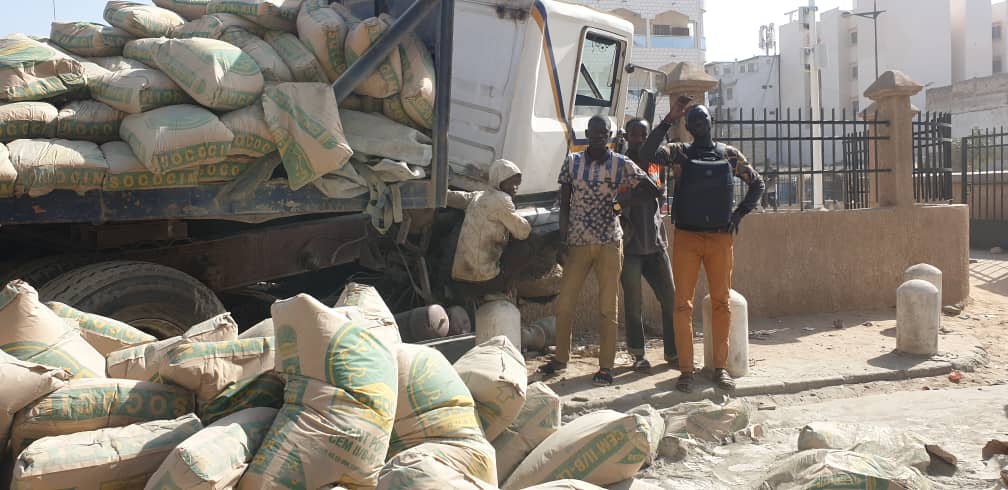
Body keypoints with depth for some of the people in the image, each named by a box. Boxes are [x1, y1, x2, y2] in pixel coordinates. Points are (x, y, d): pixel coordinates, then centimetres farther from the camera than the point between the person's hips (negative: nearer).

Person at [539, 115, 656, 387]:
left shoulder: (622, 165, -2)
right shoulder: (572, 162, 3)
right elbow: (564, 205, 4)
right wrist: (562, 243, -1)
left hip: (609, 243, -1)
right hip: (576, 242, 2)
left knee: (608, 307, 2)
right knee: (564, 305, 6)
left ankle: (606, 366, 11)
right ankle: (560, 357, 25)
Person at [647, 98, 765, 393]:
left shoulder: (729, 155, 9)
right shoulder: (679, 153, 3)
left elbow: (757, 183, 19)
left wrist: (740, 213, 7)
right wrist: (670, 118, -16)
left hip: (721, 238, 2)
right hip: (686, 238, -2)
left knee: (721, 303, 5)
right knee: (683, 304, -2)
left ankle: (720, 367, 14)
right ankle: (686, 370, 5)